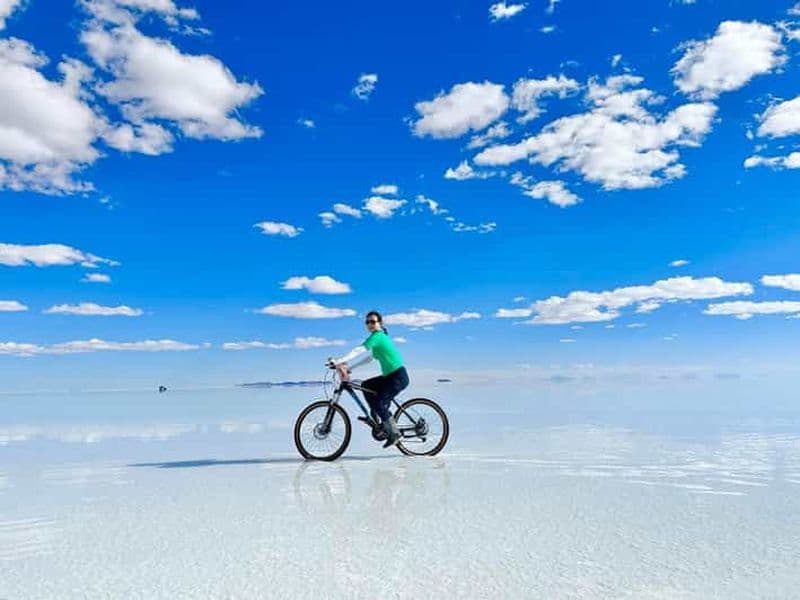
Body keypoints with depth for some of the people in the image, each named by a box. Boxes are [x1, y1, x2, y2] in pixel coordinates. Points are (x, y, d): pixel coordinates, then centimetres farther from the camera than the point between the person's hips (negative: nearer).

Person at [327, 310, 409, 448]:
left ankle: (393, 433, -1)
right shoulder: (379, 337, 15)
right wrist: (348, 368, 10)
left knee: (379, 402, -14)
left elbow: (359, 350, -27)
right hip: (390, 376, 10)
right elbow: (369, 358, 17)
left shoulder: (378, 335, -14)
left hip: (398, 376, -10)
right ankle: (376, 418, 15)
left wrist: (339, 361, -33)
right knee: (366, 385, 10)